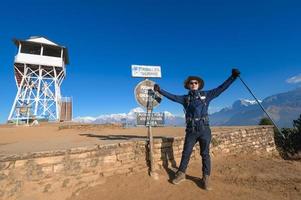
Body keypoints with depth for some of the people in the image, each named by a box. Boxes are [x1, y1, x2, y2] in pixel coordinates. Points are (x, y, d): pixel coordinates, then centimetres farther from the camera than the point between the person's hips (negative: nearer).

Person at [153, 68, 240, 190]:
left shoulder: (206, 95, 8)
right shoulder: (185, 98, 10)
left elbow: (221, 88, 6)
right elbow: (172, 96, 7)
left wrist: (233, 77, 1)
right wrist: (160, 90, 1)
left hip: (204, 130, 0)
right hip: (191, 130, 1)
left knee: (205, 154, 8)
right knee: (186, 153, 11)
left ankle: (206, 178, 23)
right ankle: (181, 174, 28)